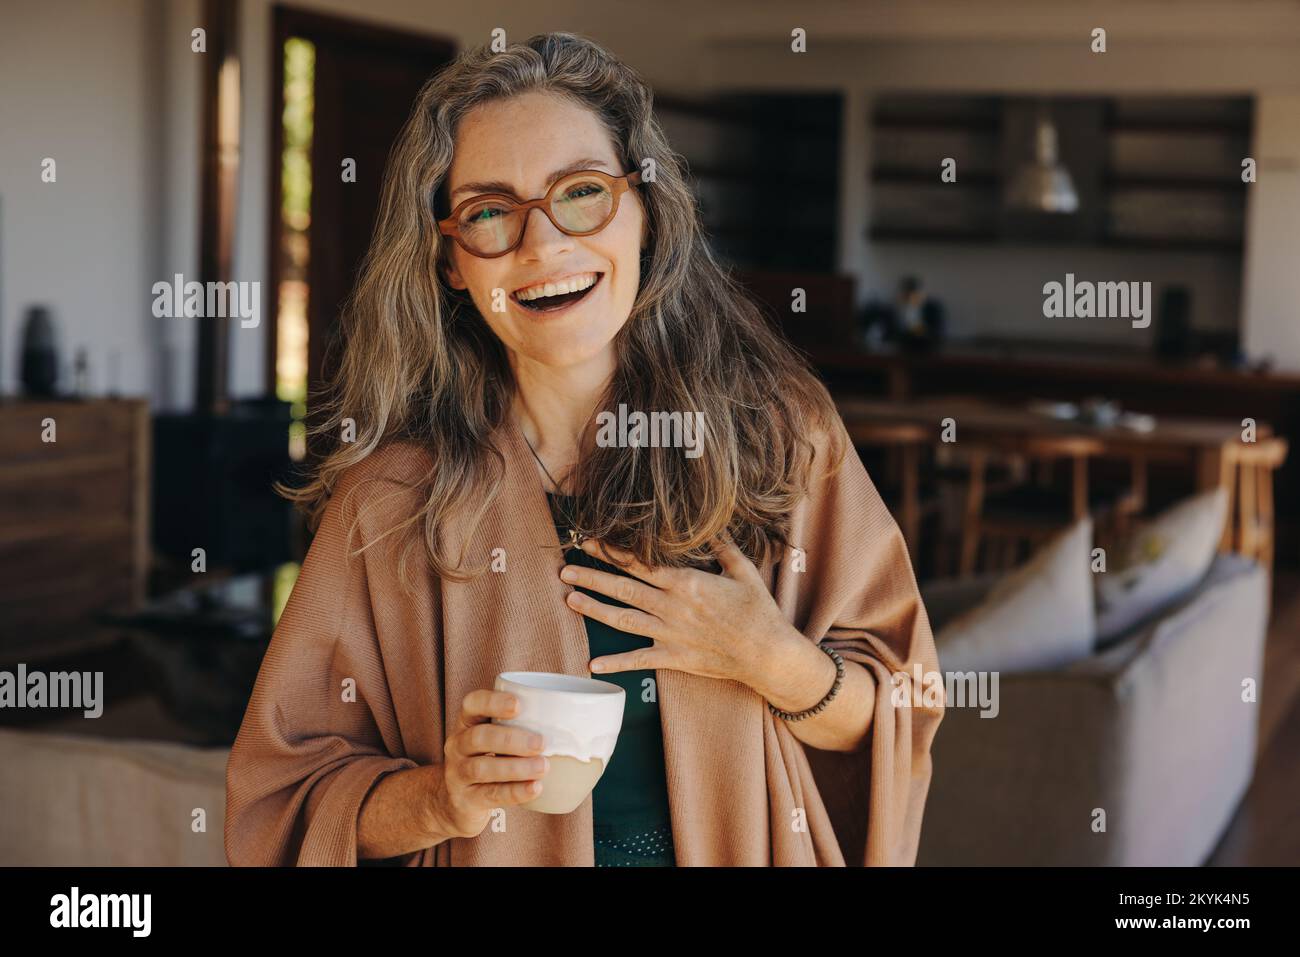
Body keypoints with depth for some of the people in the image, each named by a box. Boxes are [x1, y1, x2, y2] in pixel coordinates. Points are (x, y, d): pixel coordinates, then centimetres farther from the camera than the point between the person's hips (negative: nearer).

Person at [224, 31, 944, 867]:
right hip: (495, 854, -1)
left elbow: (892, 725, -6)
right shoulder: (390, 498, -14)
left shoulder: (782, 432, -11)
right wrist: (439, 800, -27)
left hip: (741, 846, 1)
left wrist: (777, 663, -23)